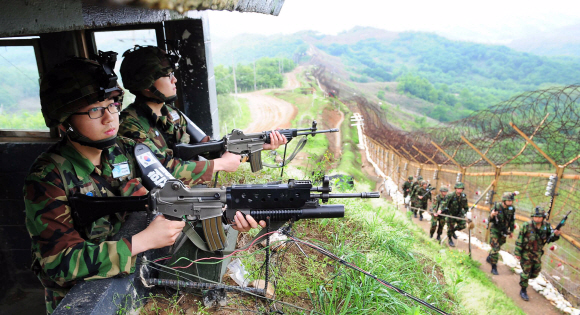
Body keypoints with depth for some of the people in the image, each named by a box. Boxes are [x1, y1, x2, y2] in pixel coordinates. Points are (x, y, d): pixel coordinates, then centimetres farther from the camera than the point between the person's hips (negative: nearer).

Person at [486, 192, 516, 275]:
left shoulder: (512, 209, -10)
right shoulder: (496, 207, -21)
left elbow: (512, 221, 7)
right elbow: (490, 220, -17)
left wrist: (511, 231, 11)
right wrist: (492, 215, -39)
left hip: (504, 231, 5)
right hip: (495, 230, -5)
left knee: (498, 246, 20)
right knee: (495, 248, -9)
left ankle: (489, 258, 44)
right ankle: (494, 267, -1)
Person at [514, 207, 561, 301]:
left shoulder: (546, 226, -6)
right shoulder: (526, 226, -18)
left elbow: (551, 238, -7)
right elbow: (519, 240, -12)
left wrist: (556, 235, -30)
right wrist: (517, 253, -10)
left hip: (537, 254, 4)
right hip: (526, 253, -4)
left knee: (535, 274, 14)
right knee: (526, 273, -1)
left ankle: (523, 276, 44)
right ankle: (523, 290, 16)